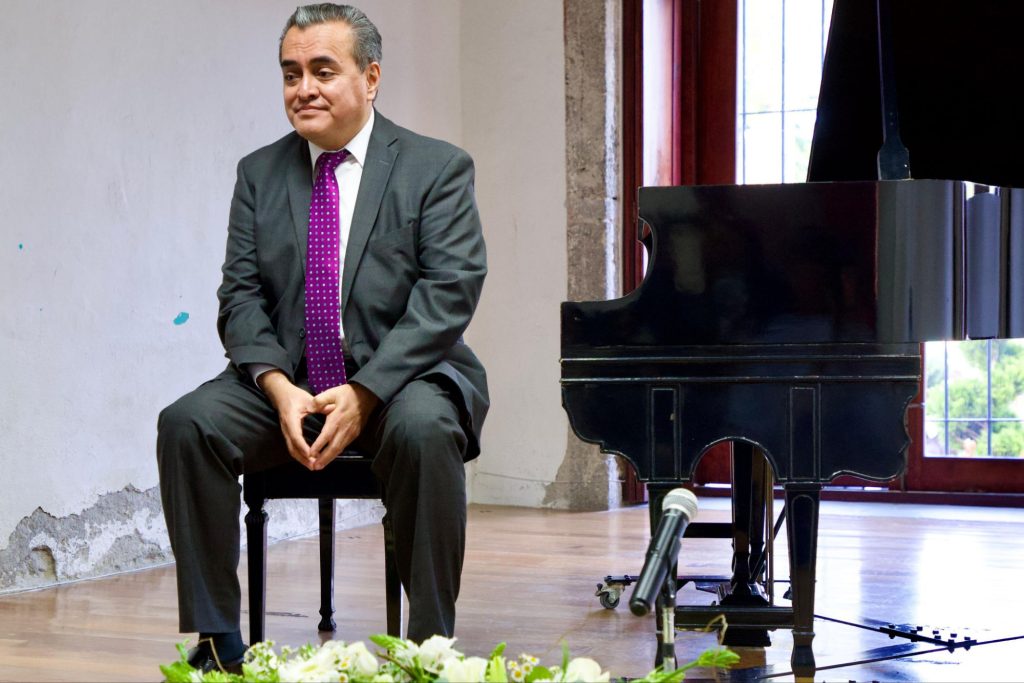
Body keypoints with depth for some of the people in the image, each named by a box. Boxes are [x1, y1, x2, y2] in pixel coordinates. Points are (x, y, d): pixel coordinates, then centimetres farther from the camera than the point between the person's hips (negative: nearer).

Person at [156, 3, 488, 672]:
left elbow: (449, 292, -10)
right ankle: (216, 641, -15)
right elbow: (242, 294, 5)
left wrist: (363, 393, -21)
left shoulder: (438, 168, 1)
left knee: (424, 430, -36)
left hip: (400, 377, -3)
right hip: (287, 384, 4)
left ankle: (431, 642, -24)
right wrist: (277, 385, -16)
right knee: (187, 423, -22)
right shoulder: (260, 173, 12)